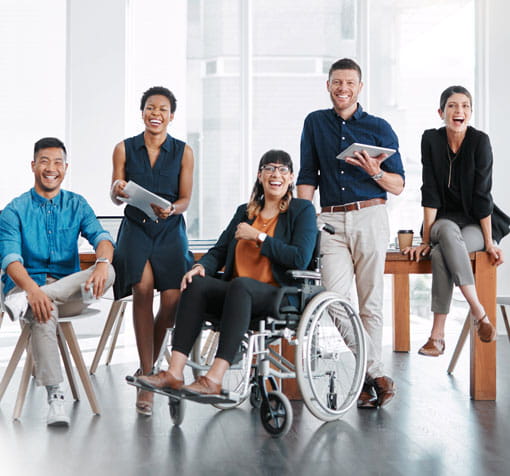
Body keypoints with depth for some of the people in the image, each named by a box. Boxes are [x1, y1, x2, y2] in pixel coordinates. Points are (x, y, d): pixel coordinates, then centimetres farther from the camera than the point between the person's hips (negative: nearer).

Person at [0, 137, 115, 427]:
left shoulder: (77, 205, 11)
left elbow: (101, 237, -6)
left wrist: (103, 262, -32)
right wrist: (33, 289, -34)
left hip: (69, 291, 3)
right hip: (26, 285, -2)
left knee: (108, 272, -29)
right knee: (44, 312, -39)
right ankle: (55, 397, -38)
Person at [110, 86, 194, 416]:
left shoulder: (183, 152, 5)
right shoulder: (124, 149, 7)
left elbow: (185, 199, 3)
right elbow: (115, 198, 7)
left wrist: (170, 209, -19)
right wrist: (118, 190, -16)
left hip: (170, 231, 0)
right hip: (136, 228, 0)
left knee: (172, 300, -14)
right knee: (143, 287, -25)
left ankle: (148, 366, 14)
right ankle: (147, 376, -18)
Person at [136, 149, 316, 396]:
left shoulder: (302, 210, 6)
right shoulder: (245, 211, 22)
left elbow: (300, 259, -8)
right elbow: (219, 251, 17)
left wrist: (259, 237, -7)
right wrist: (201, 266, -6)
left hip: (280, 297, -5)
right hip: (236, 294, 5)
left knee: (240, 284, -37)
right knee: (196, 283, -24)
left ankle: (215, 378, -44)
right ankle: (174, 373, -33)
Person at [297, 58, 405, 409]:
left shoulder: (379, 128, 9)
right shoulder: (315, 123, 15)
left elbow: (399, 186, 8)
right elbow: (307, 178, 13)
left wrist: (376, 172, -12)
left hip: (369, 218, -1)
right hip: (330, 221, 1)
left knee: (370, 302, 0)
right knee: (336, 298, -13)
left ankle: (371, 370, 10)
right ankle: (375, 374, -2)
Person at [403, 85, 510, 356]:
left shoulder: (479, 141, -12)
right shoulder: (431, 139, -5)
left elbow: (481, 195, -14)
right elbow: (430, 193, -9)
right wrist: (426, 239, -14)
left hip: (478, 223, -2)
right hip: (446, 220, 2)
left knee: (441, 254, -34)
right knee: (447, 232, -36)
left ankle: (437, 335, -30)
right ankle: (479, 312, -34)